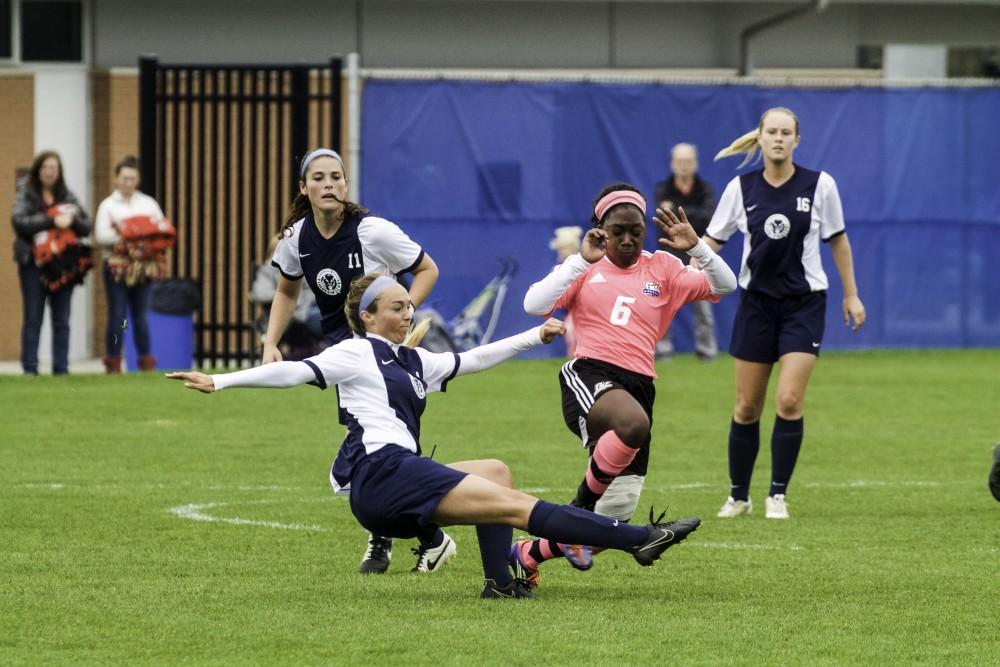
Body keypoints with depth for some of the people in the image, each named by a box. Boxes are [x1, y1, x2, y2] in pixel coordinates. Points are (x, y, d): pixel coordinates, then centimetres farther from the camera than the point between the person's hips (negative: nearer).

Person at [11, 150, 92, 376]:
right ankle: (30, 368, 0)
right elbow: (19, 221, -14)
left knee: (62, 321, 4)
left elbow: (87, 227, 8)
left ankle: (61, 368, 7)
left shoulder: (67, 196, 11)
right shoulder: (26, 194, 2)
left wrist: (72, 220, -14)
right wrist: (52, 221, -21)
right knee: (33, 319, -2)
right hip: (34, 264, -3)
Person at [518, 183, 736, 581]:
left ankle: (526, 555, 23)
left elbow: (724, 286, 7)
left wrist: (696, 247, -8)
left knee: (614, 518, 0)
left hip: (640, 387, 4)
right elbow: (534, 305, -6)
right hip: (590, 375, -4)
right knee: (633, 422, -42)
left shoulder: (662, 269, 15)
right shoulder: (585, 269, 10)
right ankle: (585, 501, -19)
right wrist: (581, 261, -10)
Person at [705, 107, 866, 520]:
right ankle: (739, 496, 17)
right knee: (747, 408, 4)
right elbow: (713, 240, 2)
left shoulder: (819, 185, -5)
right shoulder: (741, 188, -2)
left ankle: (777, 496, -2)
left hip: (804, 303, -2)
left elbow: (838, 240, 6)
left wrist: (851, 295, 8)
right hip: (756, 302, 2)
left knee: (789, 402, -13)